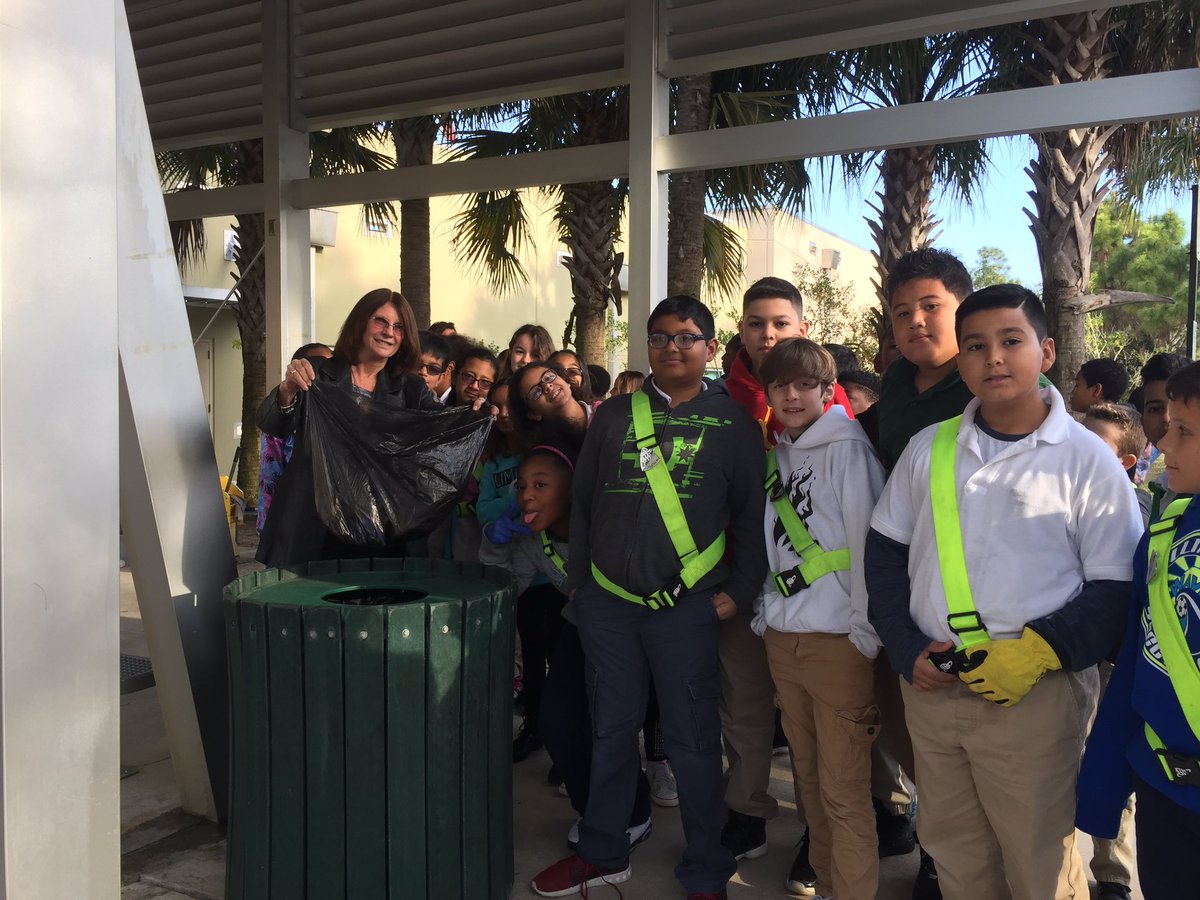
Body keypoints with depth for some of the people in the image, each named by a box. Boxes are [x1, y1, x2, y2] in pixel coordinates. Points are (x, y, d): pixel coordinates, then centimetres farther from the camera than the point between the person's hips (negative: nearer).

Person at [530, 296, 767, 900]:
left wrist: (740, 590, -5)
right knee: (611, 730, 15)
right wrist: (579, 579, 8)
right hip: (607, 603, 3)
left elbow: (752, 512, 1)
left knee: (691, 742, 5)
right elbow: (582, 502, 12)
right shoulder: (614, 414, 9)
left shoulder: (731, 421, 2)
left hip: (687, 608, -3)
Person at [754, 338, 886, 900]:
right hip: (782, 638, 7)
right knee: (809, 777, 17)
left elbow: (869, 544, -13)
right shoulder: (776, 455, 12)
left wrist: (865, 637, -14)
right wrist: (765, 615, 14)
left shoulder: (847, 448, -9)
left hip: (838, 642, -7)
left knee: (844, 791, -1)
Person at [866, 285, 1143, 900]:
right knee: (951, 849, 18)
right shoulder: (928, 448, 7)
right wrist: (907, 651, -1)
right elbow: (884, 550, 10)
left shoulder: (1087, 458, -4)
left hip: (1036, 693, -4)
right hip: (929, 685, 4)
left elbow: (1118, 590, -5)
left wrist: (1039, 651, -18)